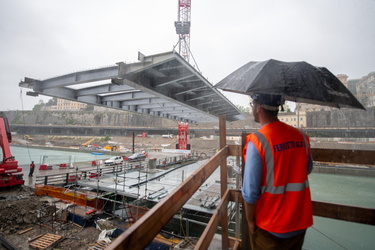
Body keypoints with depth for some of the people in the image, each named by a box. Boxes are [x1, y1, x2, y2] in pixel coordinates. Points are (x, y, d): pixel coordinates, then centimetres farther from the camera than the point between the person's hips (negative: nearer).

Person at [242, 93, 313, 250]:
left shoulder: (257, 141, -24)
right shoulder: (301, 136, -6)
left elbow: (251, 191, -21)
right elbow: (308, 169, 10)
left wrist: (250, 220, -7)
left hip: (270, 228, -5)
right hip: (300, 222, 5)